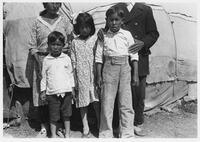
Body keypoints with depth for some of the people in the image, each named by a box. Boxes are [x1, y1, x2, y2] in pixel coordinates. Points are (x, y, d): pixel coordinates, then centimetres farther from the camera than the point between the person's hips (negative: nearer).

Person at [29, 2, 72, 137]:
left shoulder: (64, 21, 7)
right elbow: (32, 46, 4)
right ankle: (44, 126, 16)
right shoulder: (37, 22, 5)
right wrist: (39, 62, -9)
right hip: (42, 60, 0)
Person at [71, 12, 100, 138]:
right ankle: (86, 128, 18)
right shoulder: (75, 42, 5)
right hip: (81, 76, 1)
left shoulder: (94, 40, 1)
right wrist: (74, 78, 1)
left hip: (93, 75, -1)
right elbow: (73, 62, 6)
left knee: (96, 101, 0)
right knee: (83, 103, 8)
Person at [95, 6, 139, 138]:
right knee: (107, 103, 4)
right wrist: (99, 76, 2)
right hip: (109, 69, 0)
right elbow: (99, 57, 6)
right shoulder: (104, 37, 5)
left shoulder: (127, 34, 5)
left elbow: (134, 55, 5)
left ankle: (127, 134, 16)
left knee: (126, 104, 4)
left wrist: (135, 74, 1)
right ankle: (106, 134, 17)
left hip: (124, 69, 0)